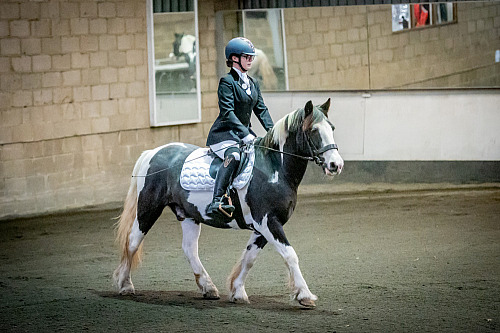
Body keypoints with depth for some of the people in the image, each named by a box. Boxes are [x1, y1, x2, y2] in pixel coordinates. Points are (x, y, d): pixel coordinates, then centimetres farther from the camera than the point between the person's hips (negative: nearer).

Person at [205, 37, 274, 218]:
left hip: (244, 132, 9)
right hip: (223, 133, -9)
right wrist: (245, 135, -28)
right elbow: (227, 113, -19)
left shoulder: (253, 83, 16)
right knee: (233, 156, -36)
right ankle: (217, 202, -49)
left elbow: (261, 110, 15)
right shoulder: (227, 81, -10)